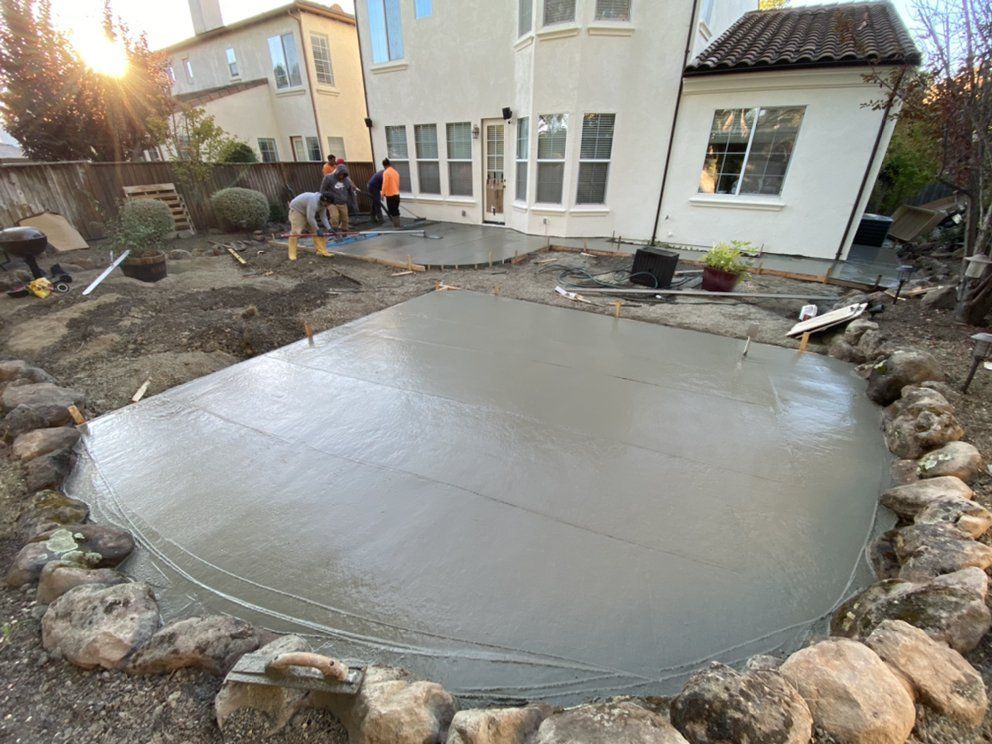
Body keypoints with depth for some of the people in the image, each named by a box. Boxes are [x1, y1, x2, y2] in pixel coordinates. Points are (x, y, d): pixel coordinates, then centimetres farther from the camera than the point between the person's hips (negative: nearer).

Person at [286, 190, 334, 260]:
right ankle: (292, 254, -10)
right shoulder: (313, 200, -36)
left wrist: (329, 229, -15)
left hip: (306, 212, 9)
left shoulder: (323, 203, -8)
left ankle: (321, 251, 3)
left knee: (314, 231, 1)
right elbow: (310, 218, -36)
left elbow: (323, 217, -6)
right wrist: (318, 230, -32)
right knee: (295, 232, -13)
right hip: (296, 210, -9)